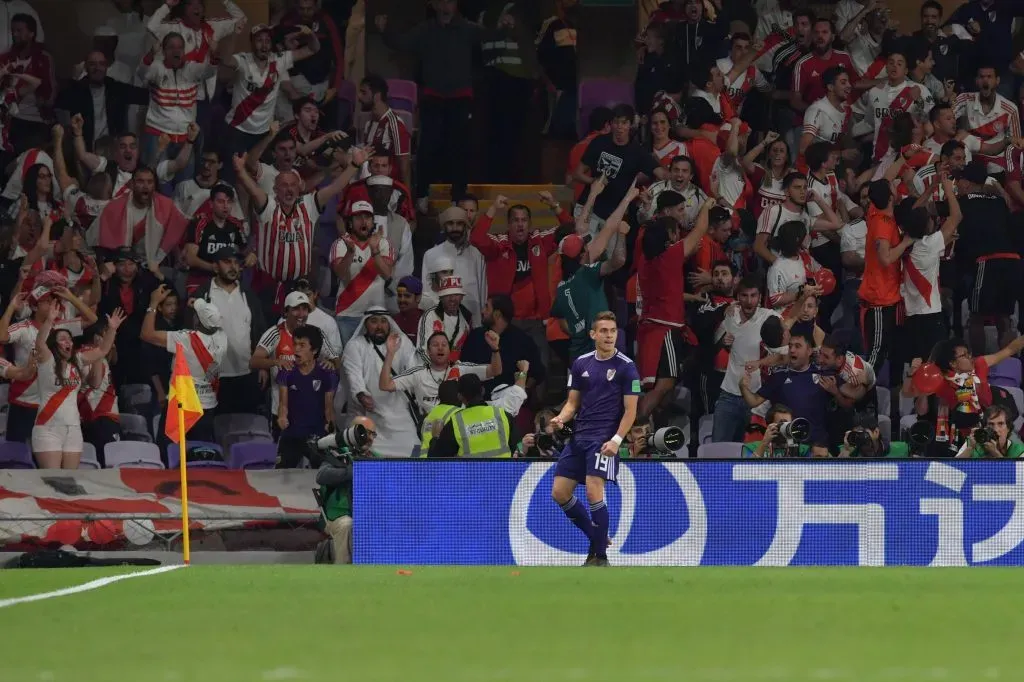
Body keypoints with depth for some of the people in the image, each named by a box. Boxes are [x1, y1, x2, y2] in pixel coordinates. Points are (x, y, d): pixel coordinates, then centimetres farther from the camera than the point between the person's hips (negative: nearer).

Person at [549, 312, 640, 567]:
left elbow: (630, 410, -6)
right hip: (578, 436, 6)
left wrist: (616, 440, -17)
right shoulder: (581, 363, 11)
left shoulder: (626, 367, -4)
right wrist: (561, 418, -5)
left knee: (593, 492, -17)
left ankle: (600, 555, -6)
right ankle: (596, 537, 20)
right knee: (560, 492, 2)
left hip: (604, 439, -6)